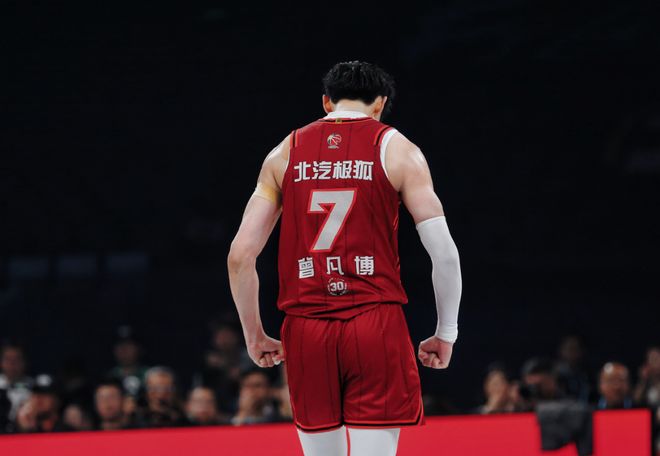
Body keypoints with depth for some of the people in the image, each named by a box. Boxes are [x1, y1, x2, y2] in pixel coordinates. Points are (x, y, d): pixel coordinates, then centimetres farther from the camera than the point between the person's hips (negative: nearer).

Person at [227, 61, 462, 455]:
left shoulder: (285, 153, 11)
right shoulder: (396, 149, 4)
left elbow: (240, 257, 6)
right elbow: (445, 253, -3)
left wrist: (254, 336, 16)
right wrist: (446, 334, 8)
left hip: (306, 329, 3)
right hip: (376, 324, -3)